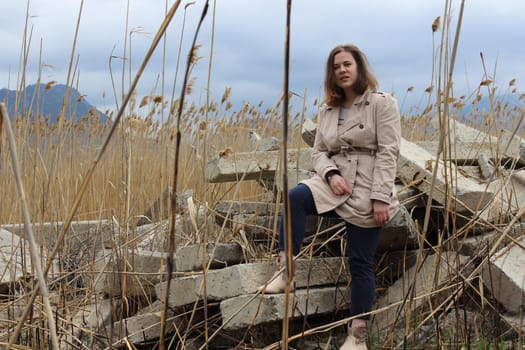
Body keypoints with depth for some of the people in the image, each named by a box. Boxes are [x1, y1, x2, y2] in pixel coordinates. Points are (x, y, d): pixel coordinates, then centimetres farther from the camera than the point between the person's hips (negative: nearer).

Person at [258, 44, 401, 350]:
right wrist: (331, 174, -11)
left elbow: (388, 153, -11)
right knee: (295, 197, -29)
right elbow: (319, 152, 12)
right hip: (335, 183, 5)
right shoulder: (328, 111, 13)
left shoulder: (382, 103, -4)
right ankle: (286, 270, -28)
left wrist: (381, 198, -19)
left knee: (361, 263, -1)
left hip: (367, 191, -4)